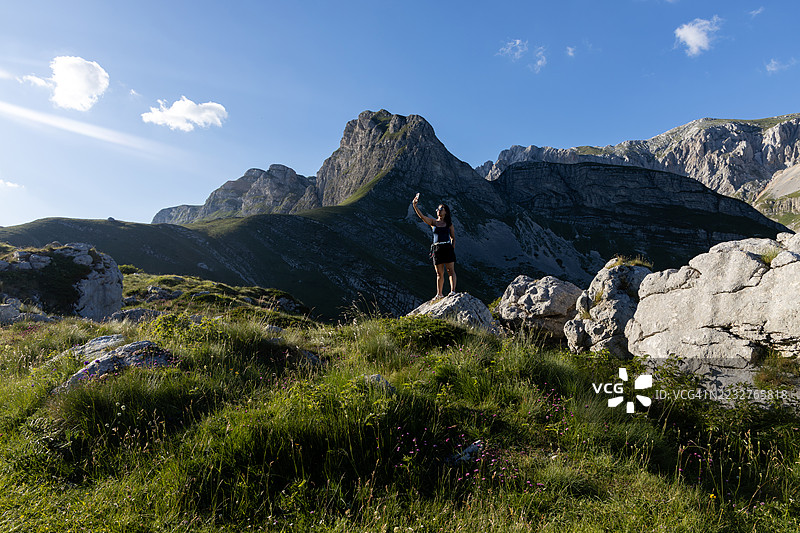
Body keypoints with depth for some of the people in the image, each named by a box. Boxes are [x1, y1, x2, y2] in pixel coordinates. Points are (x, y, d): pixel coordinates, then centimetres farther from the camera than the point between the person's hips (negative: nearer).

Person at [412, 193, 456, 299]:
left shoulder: (449, 224, 8)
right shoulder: (433, 222, 10)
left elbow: (453, 238, 12)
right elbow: (421, 216, -4)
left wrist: (453, 249, 0)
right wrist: (414, 205, -16)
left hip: (447, 248, -2)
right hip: (437, 249, 2)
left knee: (451, 270, -8)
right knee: (439, 273, 6)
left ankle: (453, 291, -12)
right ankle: (439, 294, 11)